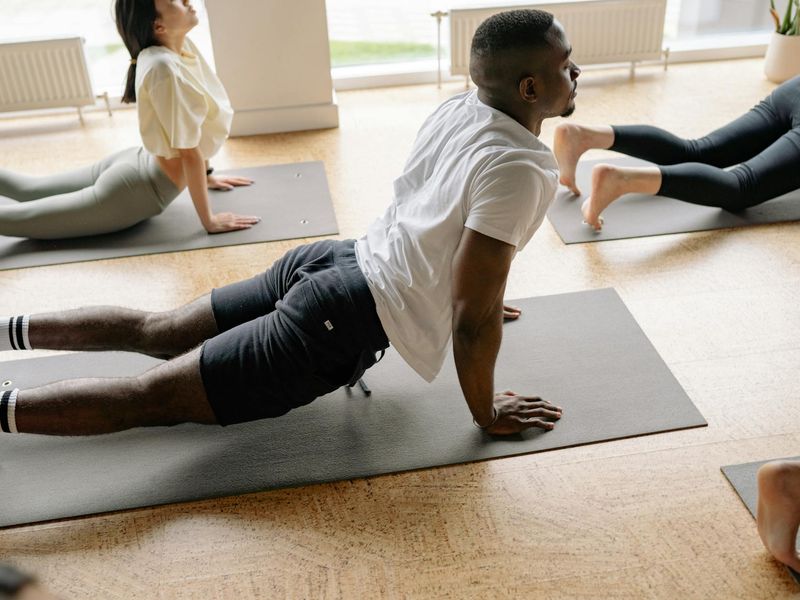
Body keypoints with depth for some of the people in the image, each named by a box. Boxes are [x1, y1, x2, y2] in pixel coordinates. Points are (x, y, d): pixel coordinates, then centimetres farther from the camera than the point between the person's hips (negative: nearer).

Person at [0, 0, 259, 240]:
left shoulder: (182, 45, 0)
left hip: (137, 163, 10)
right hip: (137, 189, -10)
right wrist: (209, 220, -18)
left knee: (30, 189, 25)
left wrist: (206, 175, 20)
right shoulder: (164, 67, -29)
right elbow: (188, 152, -24)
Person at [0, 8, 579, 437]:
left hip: (333, 259, 9)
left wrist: (479, 299, 35)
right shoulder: (515, 169, -21)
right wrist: (487, 412, -5)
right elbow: (473, 318, -21)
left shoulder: (456, 109, 6)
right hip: (344, 323, -8)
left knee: (155, 330, 21)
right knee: (151, 395, -4)